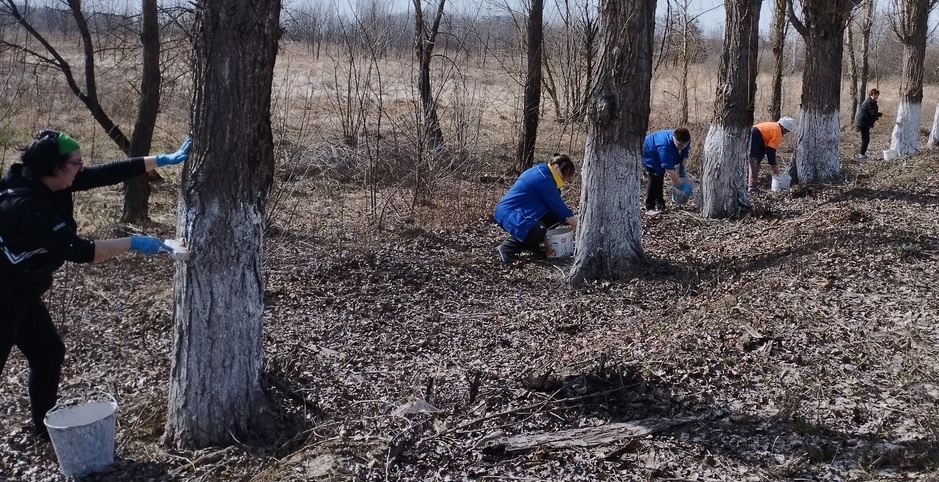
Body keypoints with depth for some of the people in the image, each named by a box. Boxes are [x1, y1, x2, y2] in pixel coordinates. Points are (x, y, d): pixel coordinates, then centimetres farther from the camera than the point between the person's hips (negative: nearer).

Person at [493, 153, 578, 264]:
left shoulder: (543, 171, 9)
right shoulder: (543, 178, -21)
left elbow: (557, 206, 12)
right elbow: (559, 207, -18)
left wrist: (575, 222, 1)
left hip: (520, 211, 11)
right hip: (508, 213, -11)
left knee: (555, 216, 4)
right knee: (539, 230, -33)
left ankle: (530, 243, 12)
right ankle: (506, 248, -13)